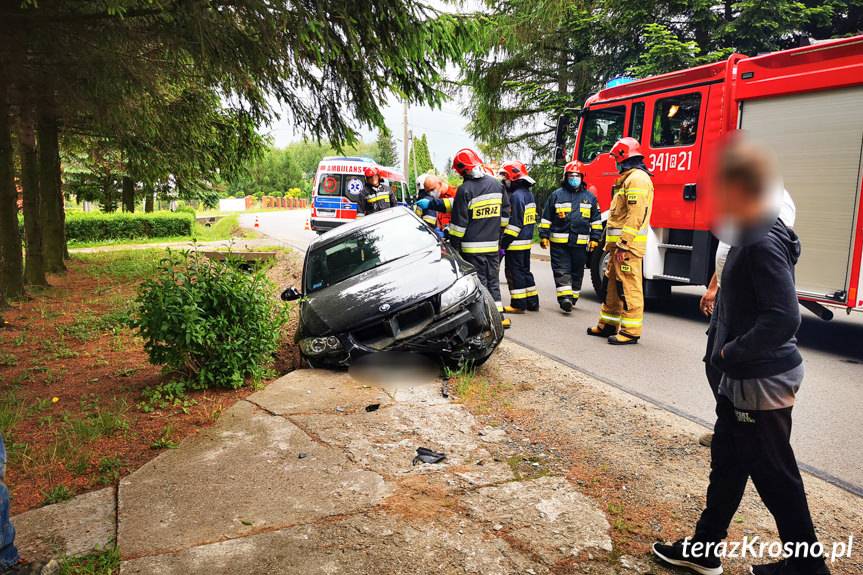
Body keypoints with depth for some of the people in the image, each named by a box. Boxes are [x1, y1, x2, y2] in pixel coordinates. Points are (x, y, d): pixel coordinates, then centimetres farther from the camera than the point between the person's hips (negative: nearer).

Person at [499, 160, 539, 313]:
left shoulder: (516, 195, -18)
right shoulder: (528, 193, 13)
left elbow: (515, 223, -21)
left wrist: (504, 242, -19)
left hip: (516, 243, -10)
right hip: (527, 241, 10)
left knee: (515, 273, -2)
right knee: (525, 271, 16)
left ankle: (518, 304, 2)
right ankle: (532, 302, 21)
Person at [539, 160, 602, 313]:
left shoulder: (590, 197, 10)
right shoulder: (556, 195, 5)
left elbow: (596, 220, 12)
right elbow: (546, 217, 7)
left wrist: (594, 238, 5)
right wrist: (544, 236, 2)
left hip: (581, 243, 2)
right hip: (559, 242, -2)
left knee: (577, 272, 9)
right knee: (561, 270, -8)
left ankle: (573, 297, 20)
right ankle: (564, 297, -15)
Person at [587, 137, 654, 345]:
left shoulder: (637, 178, -12)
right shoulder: (628, 178, 22)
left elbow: (636, 215, -21)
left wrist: (624, 245, -25)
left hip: (627, 244, -11)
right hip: (620, 243, 11)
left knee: (629, 287, -8)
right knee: (614, 284, 16)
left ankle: (630, 331, -5)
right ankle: (608, 324, 26)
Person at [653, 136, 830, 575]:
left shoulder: (762, 244, -22)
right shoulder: (751, 235, 7)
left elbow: (784, 317, -29)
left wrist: (732, 353, -17)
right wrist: (726, 352, 9)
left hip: (762, 383, -10)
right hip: (742, 379, 10)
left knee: (774, 475, 7)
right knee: (726, 462, 18)